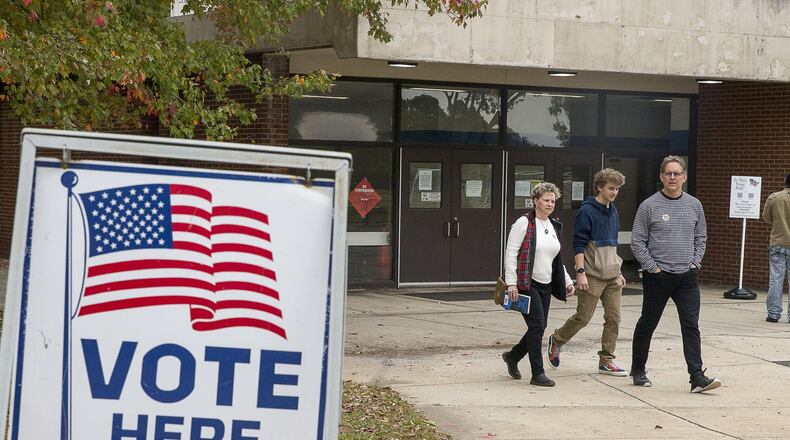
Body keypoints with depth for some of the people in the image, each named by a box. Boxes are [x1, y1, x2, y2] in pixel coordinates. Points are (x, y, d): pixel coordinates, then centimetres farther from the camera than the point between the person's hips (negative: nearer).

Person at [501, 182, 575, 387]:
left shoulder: (554, 226, 15)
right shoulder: (524, 223, -8)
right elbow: (510, 253, -11)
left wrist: (567, 281, 18)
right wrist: (511, 283, -17)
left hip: (546, 285, 8)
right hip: (527, 284, -8)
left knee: (539, 328, 8)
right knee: (537, 325, -12)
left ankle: (513, 356, 32)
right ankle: (537, 374, -6)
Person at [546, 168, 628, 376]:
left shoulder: (613, 211, 14)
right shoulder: (587, 211, -9)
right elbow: (578, 244, -12)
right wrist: (580, 272, -19)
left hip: (612, 276, 7)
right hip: (592, 276, -7)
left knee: (613, 318, 2)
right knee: (583, 317, -1)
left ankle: (607, 361, 9)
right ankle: (557, 340, 24)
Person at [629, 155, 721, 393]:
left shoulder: (694, 205, 7)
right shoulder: (649, 206, -4)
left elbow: (701, 237, 17)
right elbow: (637, 242, -3)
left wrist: (695, 262, 4)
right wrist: (652, 267, -9)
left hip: (687, 276, 2)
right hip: (657, 276, -2)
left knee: (691, 325, -6)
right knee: (647, 324, 10)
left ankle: (697, 377, -9)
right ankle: (638, 371, 25)